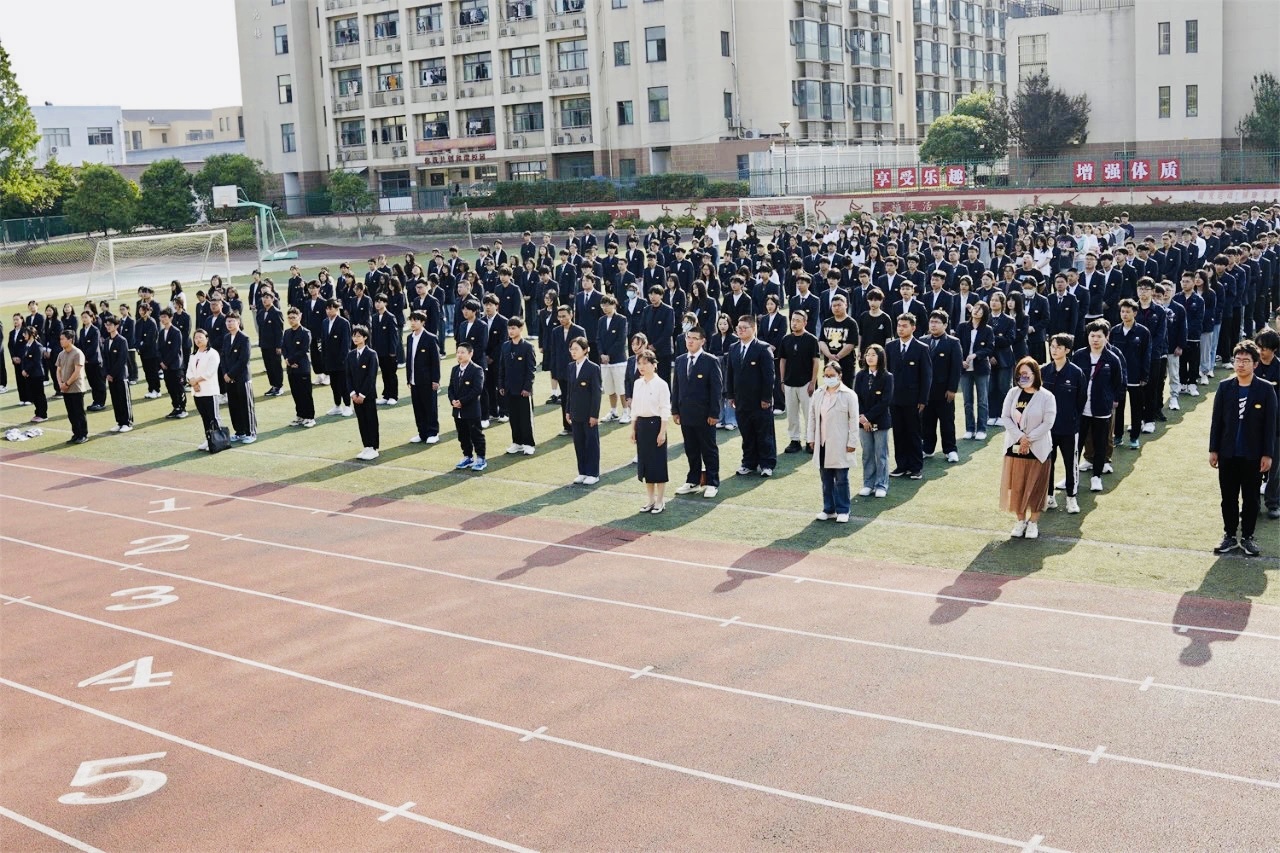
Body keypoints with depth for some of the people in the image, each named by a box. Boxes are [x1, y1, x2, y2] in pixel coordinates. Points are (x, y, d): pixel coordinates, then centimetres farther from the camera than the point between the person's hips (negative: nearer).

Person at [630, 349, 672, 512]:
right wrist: (633, 429, 10)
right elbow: (635, 408, 14)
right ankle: (651, 500, 20)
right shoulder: (637, 383, 8)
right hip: (641, 424, 6)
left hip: (655, 423, -6)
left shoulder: (660, 384, -10)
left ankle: (660, 501, 10)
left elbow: (665, 411, -11)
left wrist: (662, 432, -14)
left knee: (658, 462, 0)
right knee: (644, 462, 10)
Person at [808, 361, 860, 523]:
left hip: (839, 445, -5)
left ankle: (842, 510, 10)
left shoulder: (849, 395, -5)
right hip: (822, 444, 5)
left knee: (841, 479, 1)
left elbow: (853, 420, -6)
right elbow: (812, 417, 13)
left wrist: (851, 442, -8)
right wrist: (811, 438, 9)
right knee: (826, 479, 11)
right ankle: (828, 509, 20)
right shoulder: (818, 395, 9)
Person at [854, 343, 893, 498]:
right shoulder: (861, 375, 3)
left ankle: (881, 485, 10)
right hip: (863, 420, 3)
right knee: (867, 454, 9)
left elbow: (885, 401, -13)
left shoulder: (887, 377, -8)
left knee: (881, 454, 3)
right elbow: (856, 397, 0)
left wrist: (869, 417, -15)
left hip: (880, 421, -3)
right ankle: (868, 484, 17)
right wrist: (861, 417, -13)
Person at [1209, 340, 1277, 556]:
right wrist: (1213, 450, 2)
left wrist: (1268, 454, -7)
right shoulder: (1225, 387, 0)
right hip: (1228, 454, 2)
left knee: (1251, 498, 9)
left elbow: (1270, 424, -5)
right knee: (1228, 497, 10)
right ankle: (1229, 536, 21)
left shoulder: (1266, 389, -6)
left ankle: (1247, 537, 21)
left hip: (1254, 455, -2)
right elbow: (1216, 420, 3)